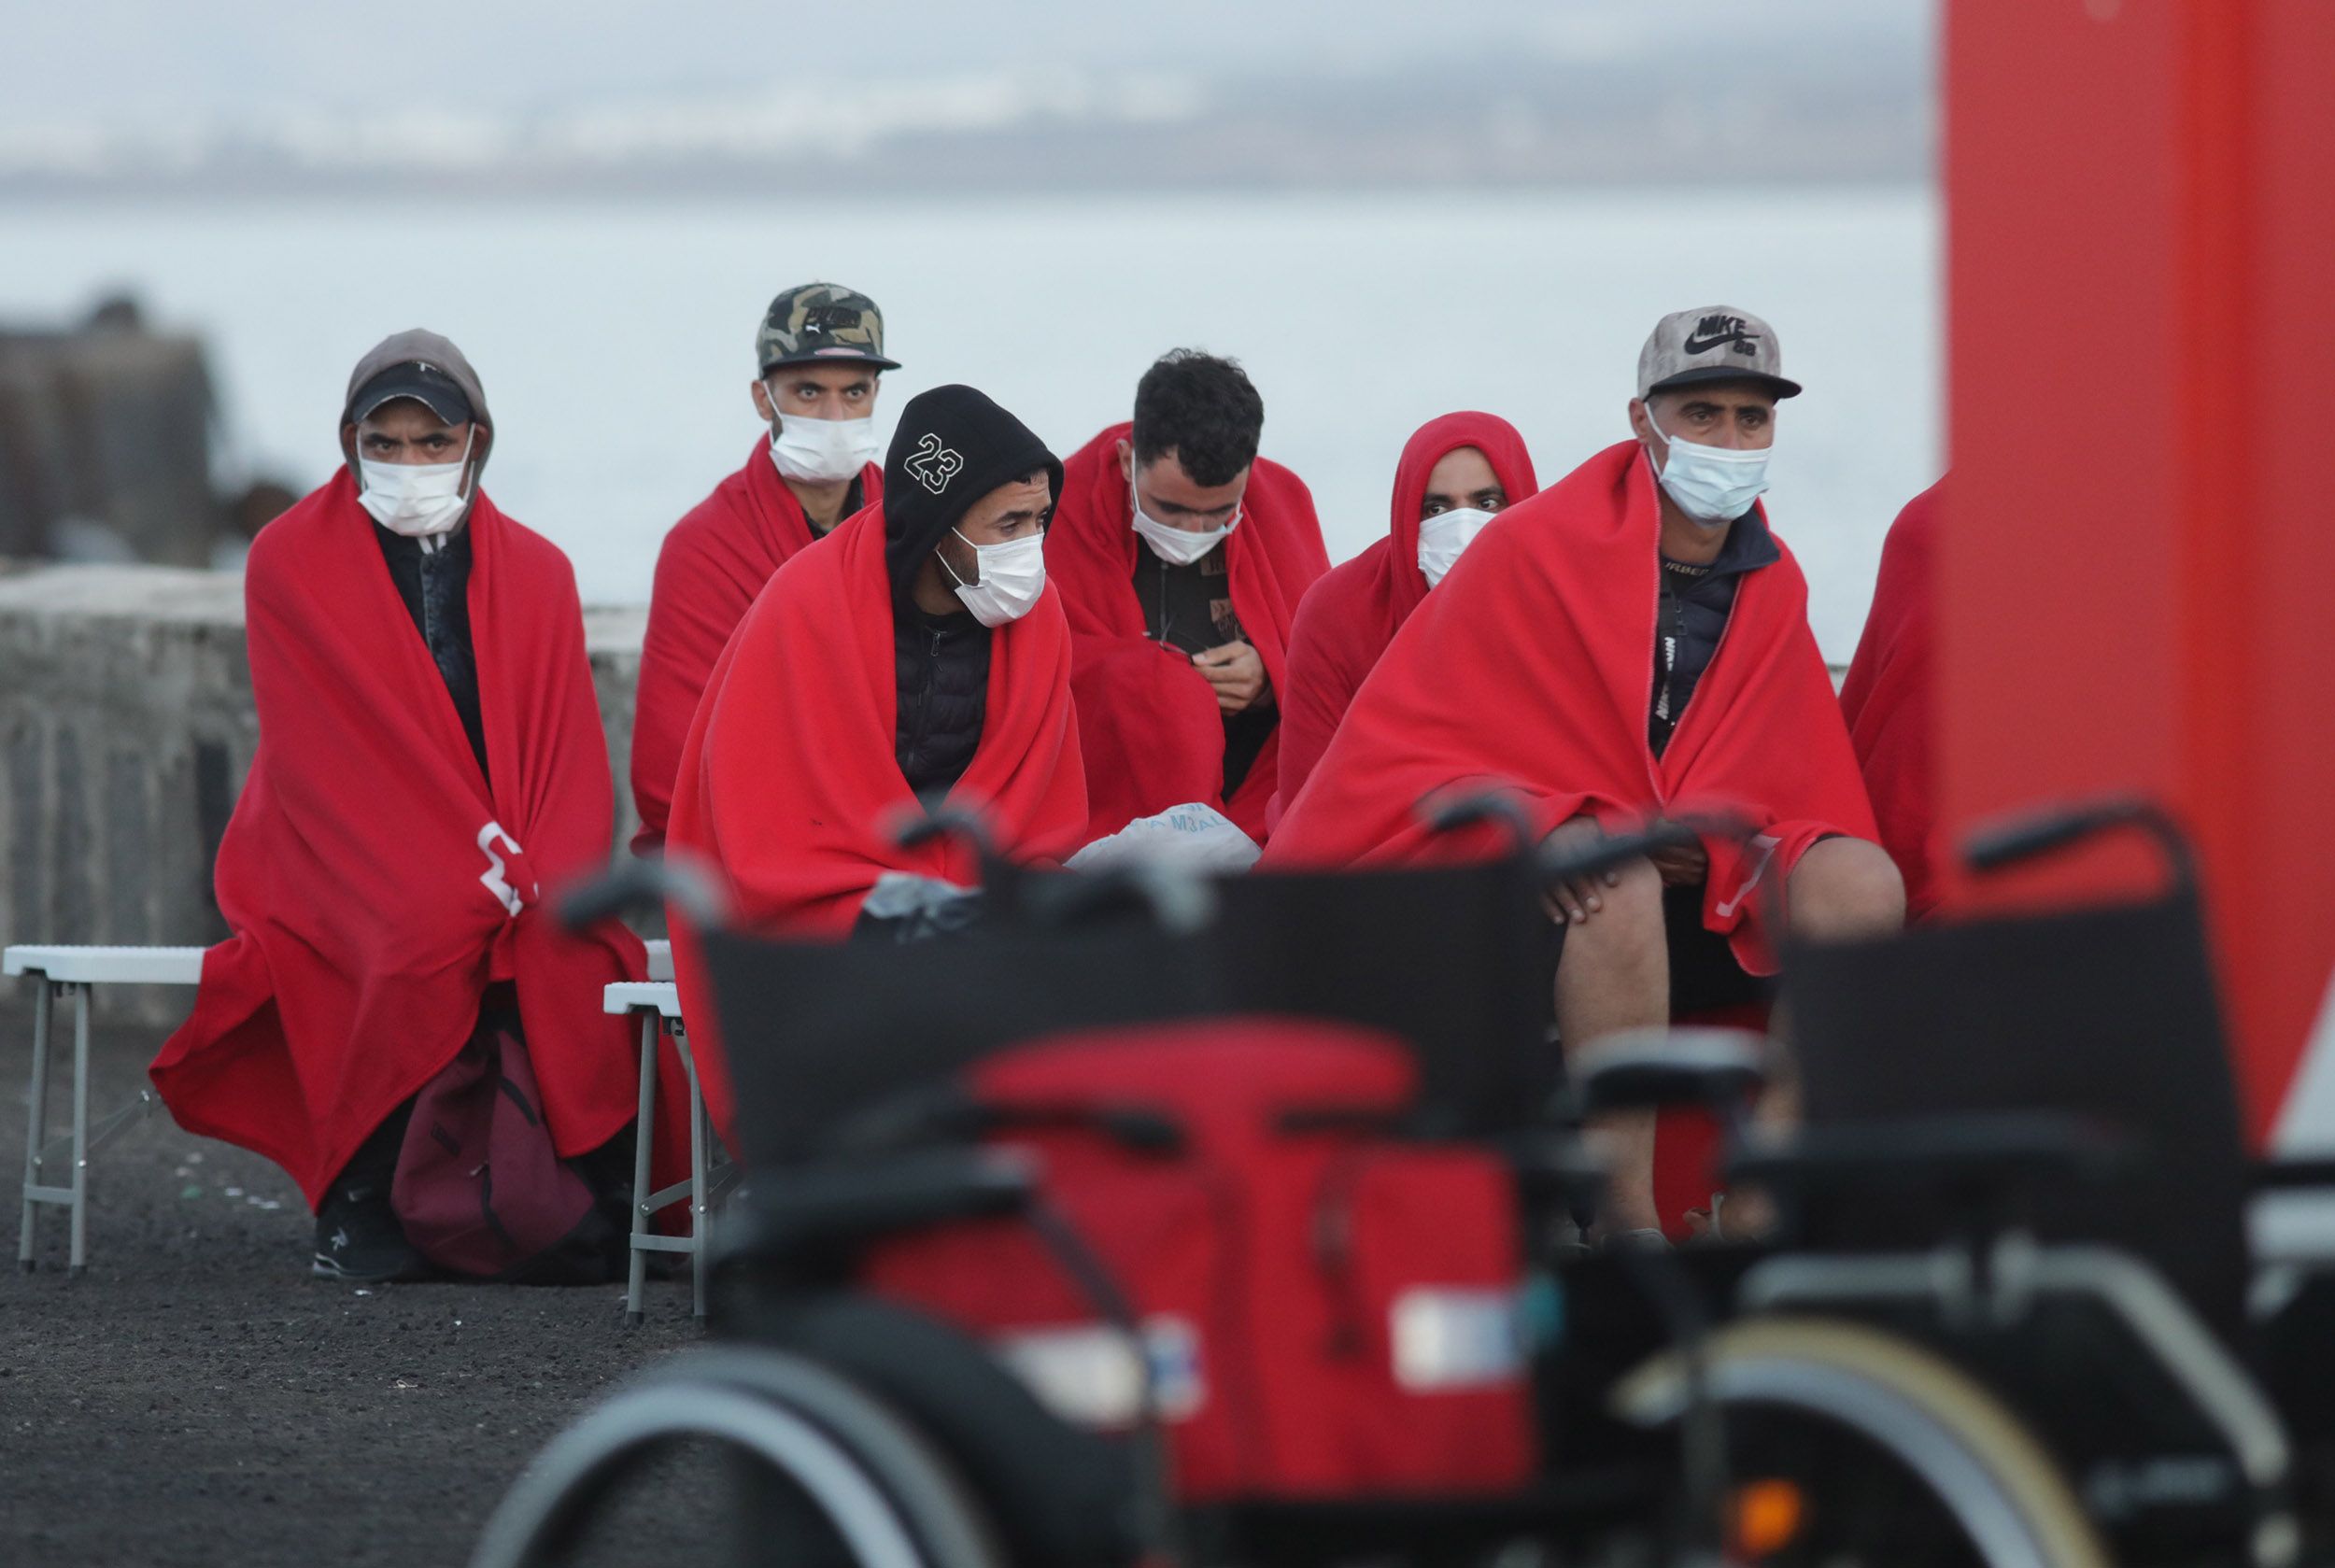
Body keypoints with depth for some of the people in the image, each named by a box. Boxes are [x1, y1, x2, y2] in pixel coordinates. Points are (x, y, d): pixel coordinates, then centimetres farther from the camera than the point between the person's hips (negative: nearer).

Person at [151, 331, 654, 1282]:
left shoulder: (534, 570, 11)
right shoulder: (291, 561, 1)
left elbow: (570, 749, 6)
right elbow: (315, 752, -7)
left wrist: (539, 880, -15)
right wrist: (455, 884, -19)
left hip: (513, 874, 3)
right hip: (344, 865, -3)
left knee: (571, 951, -29)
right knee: (426, 944, -35)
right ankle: (358, 1201, -22)